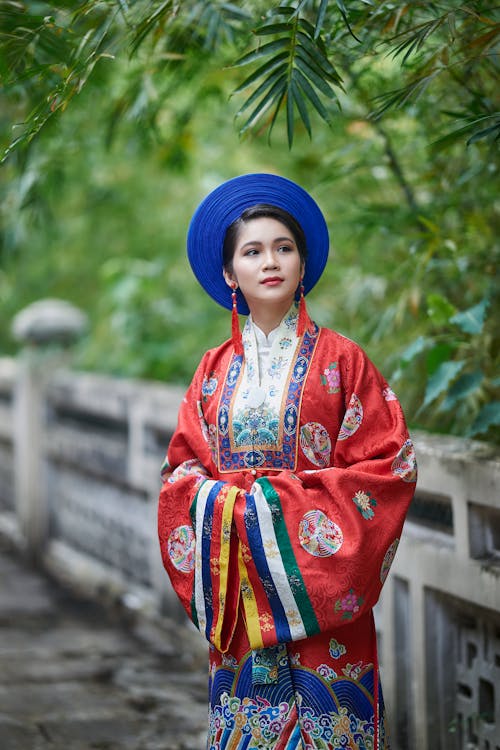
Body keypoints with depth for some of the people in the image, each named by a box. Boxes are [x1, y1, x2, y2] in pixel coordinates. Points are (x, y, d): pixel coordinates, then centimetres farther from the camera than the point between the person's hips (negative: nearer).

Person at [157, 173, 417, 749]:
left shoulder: (340, 361, -1)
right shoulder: (215, 370, 9)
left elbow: (390, 467, -6)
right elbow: (182, 471, 9)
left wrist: (283, 504, -13)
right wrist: (229, 504, -12)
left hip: (321, 591, -3)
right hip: (239, 590, 3)